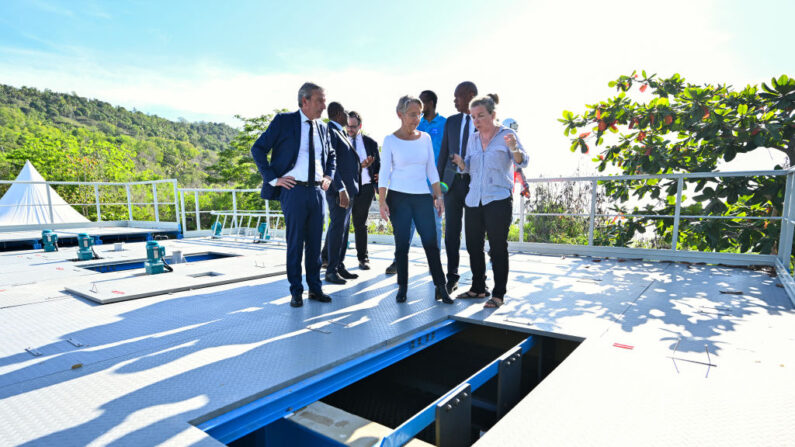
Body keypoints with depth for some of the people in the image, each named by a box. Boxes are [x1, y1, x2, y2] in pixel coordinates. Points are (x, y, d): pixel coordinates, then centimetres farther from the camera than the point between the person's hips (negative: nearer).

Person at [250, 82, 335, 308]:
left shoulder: (322, 128, 14)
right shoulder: (283, 121, -2)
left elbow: (331, 155, 29)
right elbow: (258, 149, -2)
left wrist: (328, 176, 13)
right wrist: (273, 178, -9)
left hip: (317, 190, 5)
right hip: (294, 190, -4)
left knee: (315, 242, 9)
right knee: (295, 242, 2)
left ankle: (315, 288, 21)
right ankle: (296, 291, 15)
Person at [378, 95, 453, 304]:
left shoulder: (425, 138, 8)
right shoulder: (390, 140, -1)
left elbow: (431, 169, 11)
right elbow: (384, 172, -2)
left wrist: (438, 196, 6)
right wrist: (381, 201, -9)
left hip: (422, 197, 2)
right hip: (398, 197, -2)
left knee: (431, 242, -3)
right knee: (402, 244, 3)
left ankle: (441, 287, 5)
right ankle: (402, 287, 16)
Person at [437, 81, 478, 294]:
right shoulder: (451, 121, 11)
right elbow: (444, 153, 11)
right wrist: (438, 182, 5)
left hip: (475, 183, -3)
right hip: (452, 181, 3)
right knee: (451, 232, 4)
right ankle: (452, 278, 16)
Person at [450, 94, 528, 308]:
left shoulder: (506, 134, -2)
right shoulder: (473, 139, 13)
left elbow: (522, 162, -9)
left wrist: (514, 148, -29)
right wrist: (460, 162, -6)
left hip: (498, 200, -6)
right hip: (474, 200, 6)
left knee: (498, 247, -2)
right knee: (473, 245, 10)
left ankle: (499, 294, 7)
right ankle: (478, 288, 24)